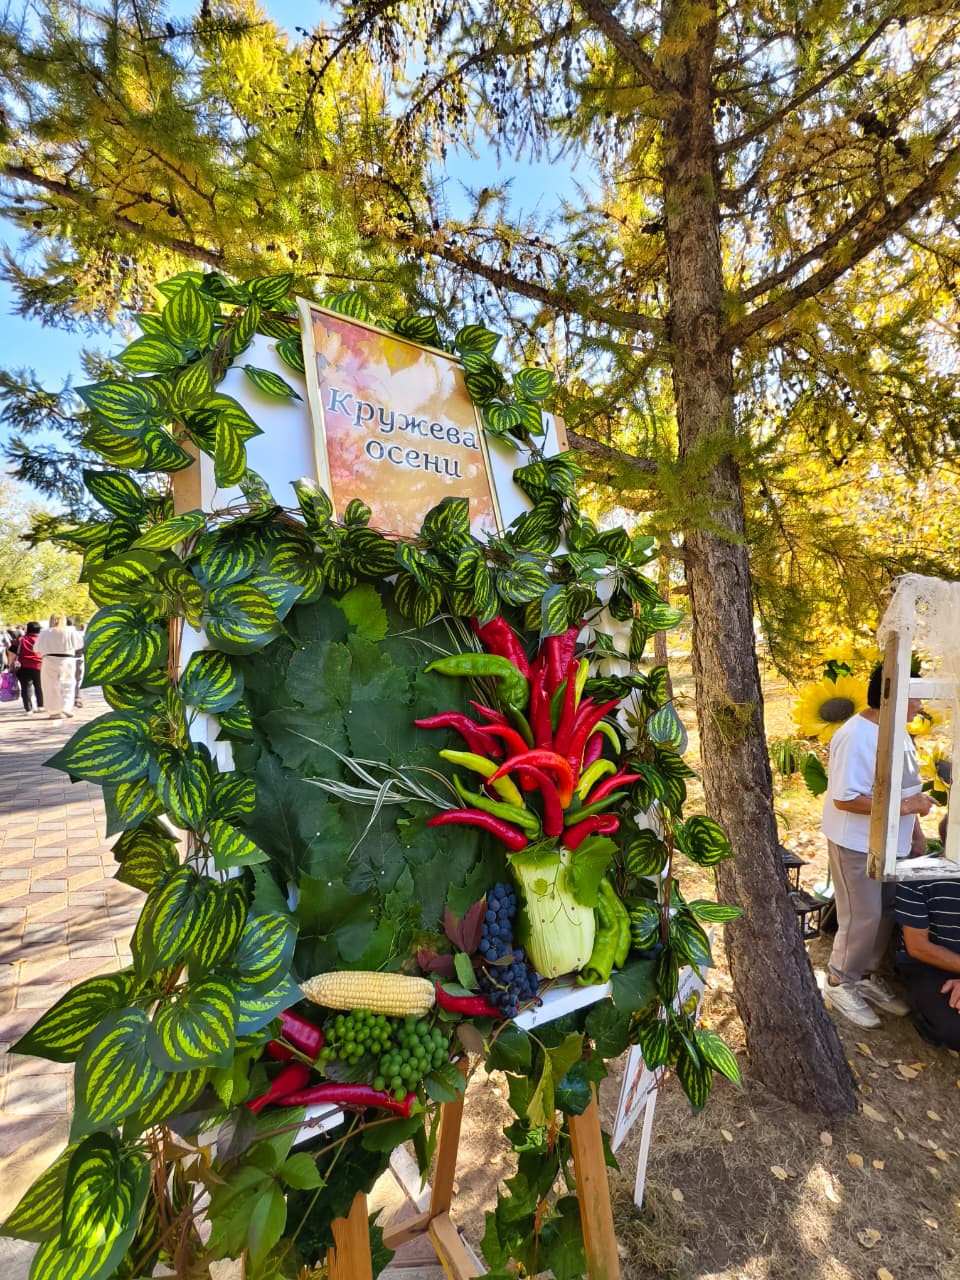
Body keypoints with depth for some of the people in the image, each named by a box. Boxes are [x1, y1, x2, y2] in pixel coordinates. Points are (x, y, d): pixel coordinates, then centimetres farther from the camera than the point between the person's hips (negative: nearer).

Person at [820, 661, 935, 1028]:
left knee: (886, 914, 18)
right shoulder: (855, 737, -26)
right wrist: (904, 807, -24)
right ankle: (839, 984, 22)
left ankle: (868, 976, 36)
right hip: (857, 845, -9)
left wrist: (915, 830, 14)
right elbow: (845, 799, -27)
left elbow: (905, 788, 16)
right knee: (862, 919, 2)